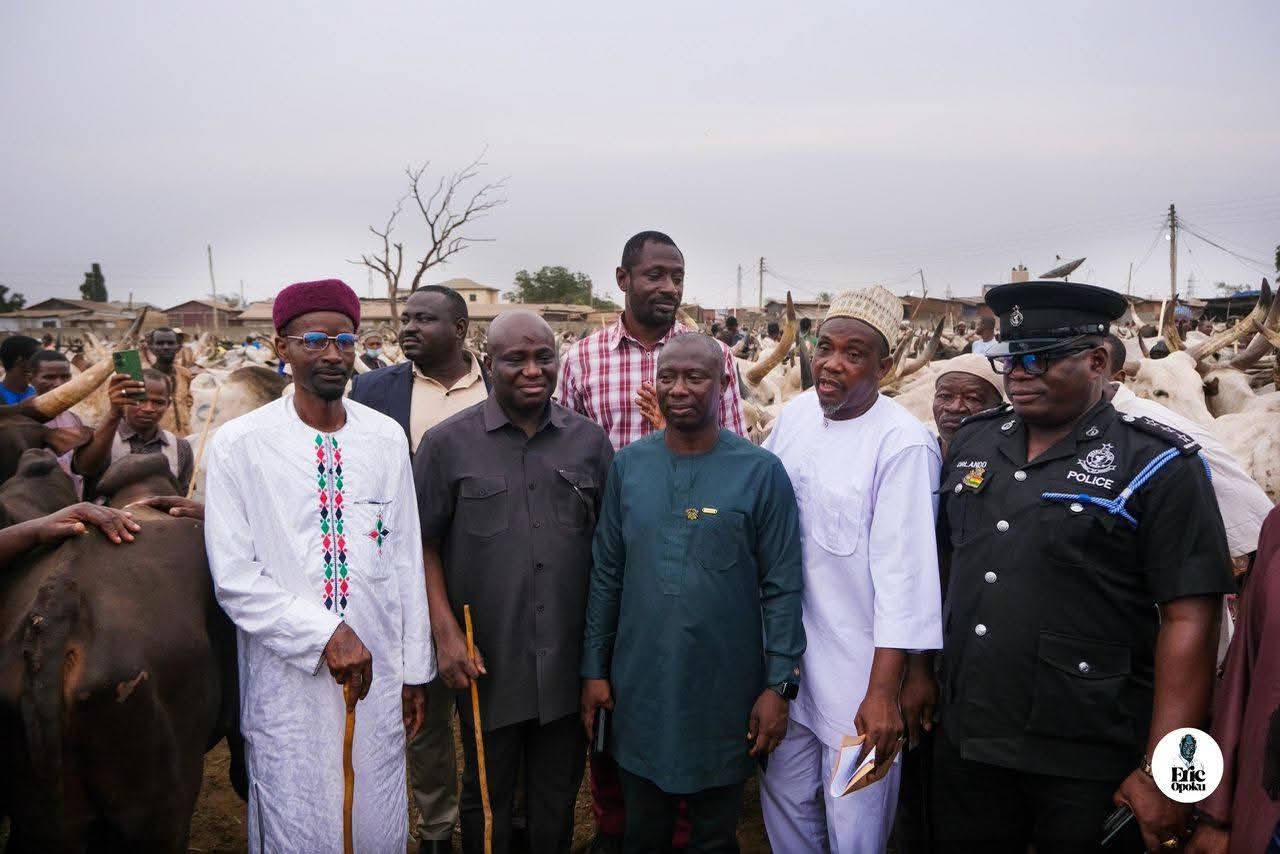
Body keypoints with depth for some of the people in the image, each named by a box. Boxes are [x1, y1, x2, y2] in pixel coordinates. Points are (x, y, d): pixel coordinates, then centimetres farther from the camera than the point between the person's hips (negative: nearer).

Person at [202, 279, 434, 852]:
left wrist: (415, 669, 8)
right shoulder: (239, 444, -7)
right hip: (287, 682, -2)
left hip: (377, 676, 3)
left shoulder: (387, 438, 1)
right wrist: (326, 635, -15)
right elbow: (234, 578, -9)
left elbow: (406, 561, 5)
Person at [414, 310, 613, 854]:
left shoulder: (590, 441, 3)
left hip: (569, 660, 2)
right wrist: (446, 634, -10)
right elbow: (424, 543, -2)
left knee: (558, 798, 18)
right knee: (487, 795, 16)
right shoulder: (448, 443, -4)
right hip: (486, 662, -2)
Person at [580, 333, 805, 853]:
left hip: (726, 693, -2)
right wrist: (594, 668, 5)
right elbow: (607, 574, 5)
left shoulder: (761, 471, -8)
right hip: (638, 690, 2)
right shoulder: (628, 465, 0)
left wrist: (779, 686, -9)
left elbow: (781, 587, -7)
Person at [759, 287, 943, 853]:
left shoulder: (903, 444, -18)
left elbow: (903, 573, -20)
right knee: (785, 801, 20)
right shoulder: (795, 413, 2)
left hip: (858, 670, -6)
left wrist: (883, 691, -21)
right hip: (785, 657, 6)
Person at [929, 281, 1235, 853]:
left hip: (1089, 763, -4)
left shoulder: (1159, 465, -9)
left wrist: (1161, 771, -16)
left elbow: (1188, 618, -13)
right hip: (963, 742, 5)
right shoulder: (972, 443, 6)